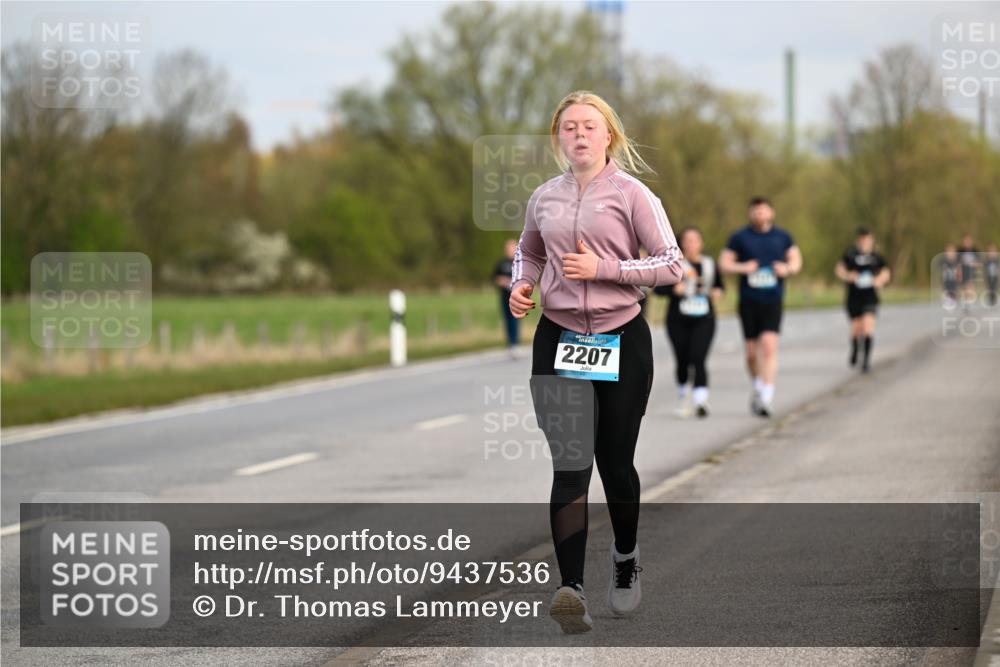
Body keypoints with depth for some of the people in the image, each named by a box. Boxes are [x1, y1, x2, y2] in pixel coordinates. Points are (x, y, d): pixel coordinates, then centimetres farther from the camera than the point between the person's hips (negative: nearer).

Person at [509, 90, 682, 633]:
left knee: (615, 461, 7)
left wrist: (602, 268, -17)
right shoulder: (544, 198, 7)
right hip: (557, 339, 2)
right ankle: (571, 588, -20)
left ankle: (625, 557, 36)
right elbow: (528, 251, 26)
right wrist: (522, 285, 4)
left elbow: (671, 264, -8)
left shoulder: (631, 194, -5)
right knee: (569, 465, -10)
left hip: (621, 340, -2)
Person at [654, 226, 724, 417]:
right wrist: (674, 289, -21)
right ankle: (682, 396, 35)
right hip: (678, 320, 0)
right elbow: (658, 287, -3)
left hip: (703, 321, 0)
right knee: (683, 361, 9)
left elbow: (719, 285, 23)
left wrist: (717, 292, 0)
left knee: (698, 360, -15)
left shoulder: (709, 264, 9)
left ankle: (701, 401, -24)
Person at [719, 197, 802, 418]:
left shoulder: (782, 237, 9)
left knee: (769, 346, -17)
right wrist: (743, 268, -13)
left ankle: (767, 396, -21)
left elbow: (796, 260, 18)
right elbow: (724, 263, 5)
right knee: (752, 351, 6)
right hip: (748, 301, 1)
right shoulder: (740, 238, 5)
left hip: (772, 300, -1)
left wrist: (788, 268, -4)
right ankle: (756, 387, 33)